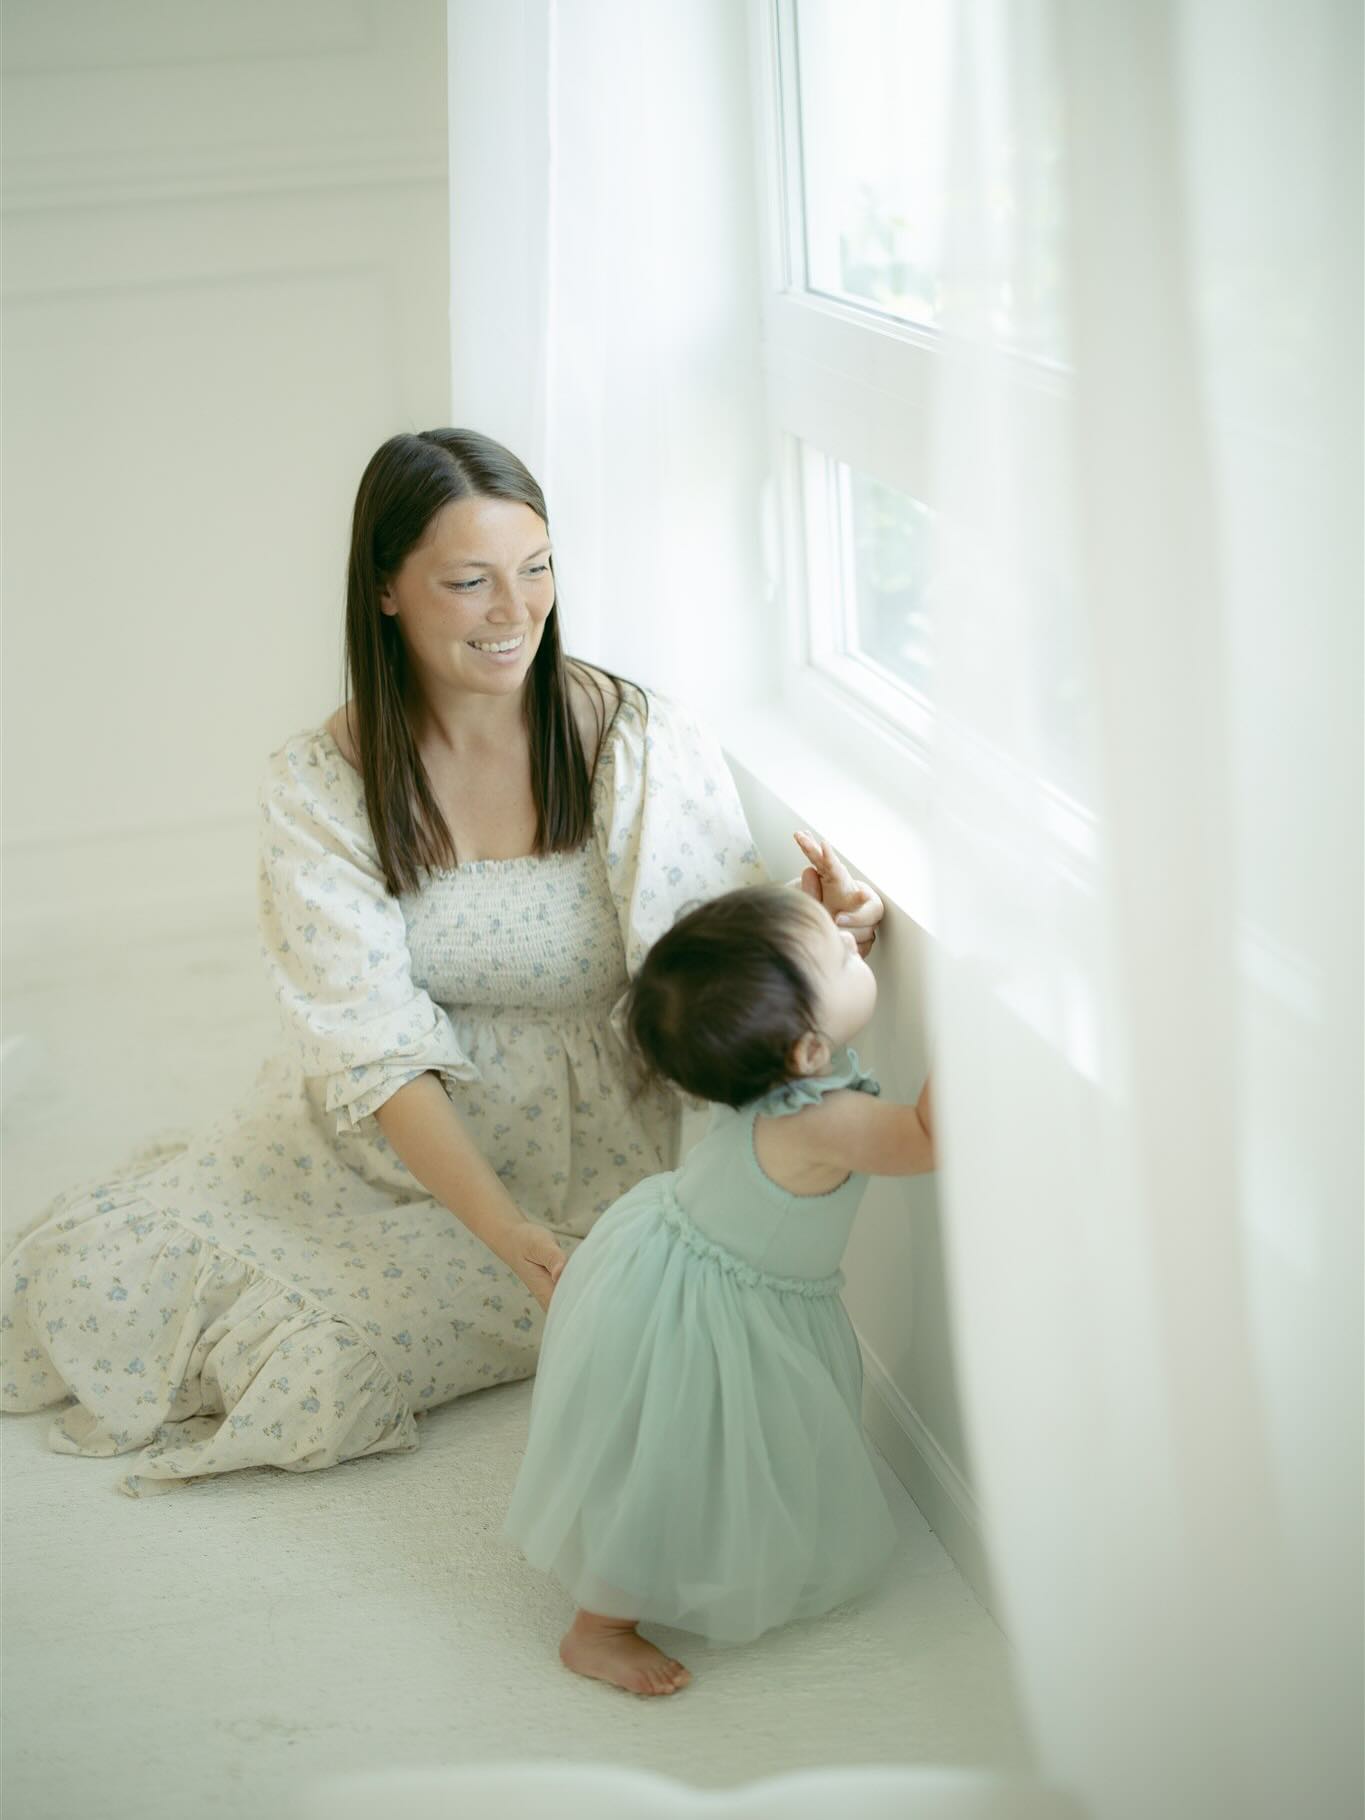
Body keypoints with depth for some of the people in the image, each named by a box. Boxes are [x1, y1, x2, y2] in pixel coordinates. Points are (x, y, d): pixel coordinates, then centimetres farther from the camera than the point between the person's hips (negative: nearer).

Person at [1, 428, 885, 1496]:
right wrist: (506, 1230, -31)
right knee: (89, 1263, -3)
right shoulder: (320, 786, -11)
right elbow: (377, 1046, -18)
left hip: (582, 1152, -2)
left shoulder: (645, 745, -15)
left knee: (328, 1371, -16)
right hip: (386, 1137, 3)